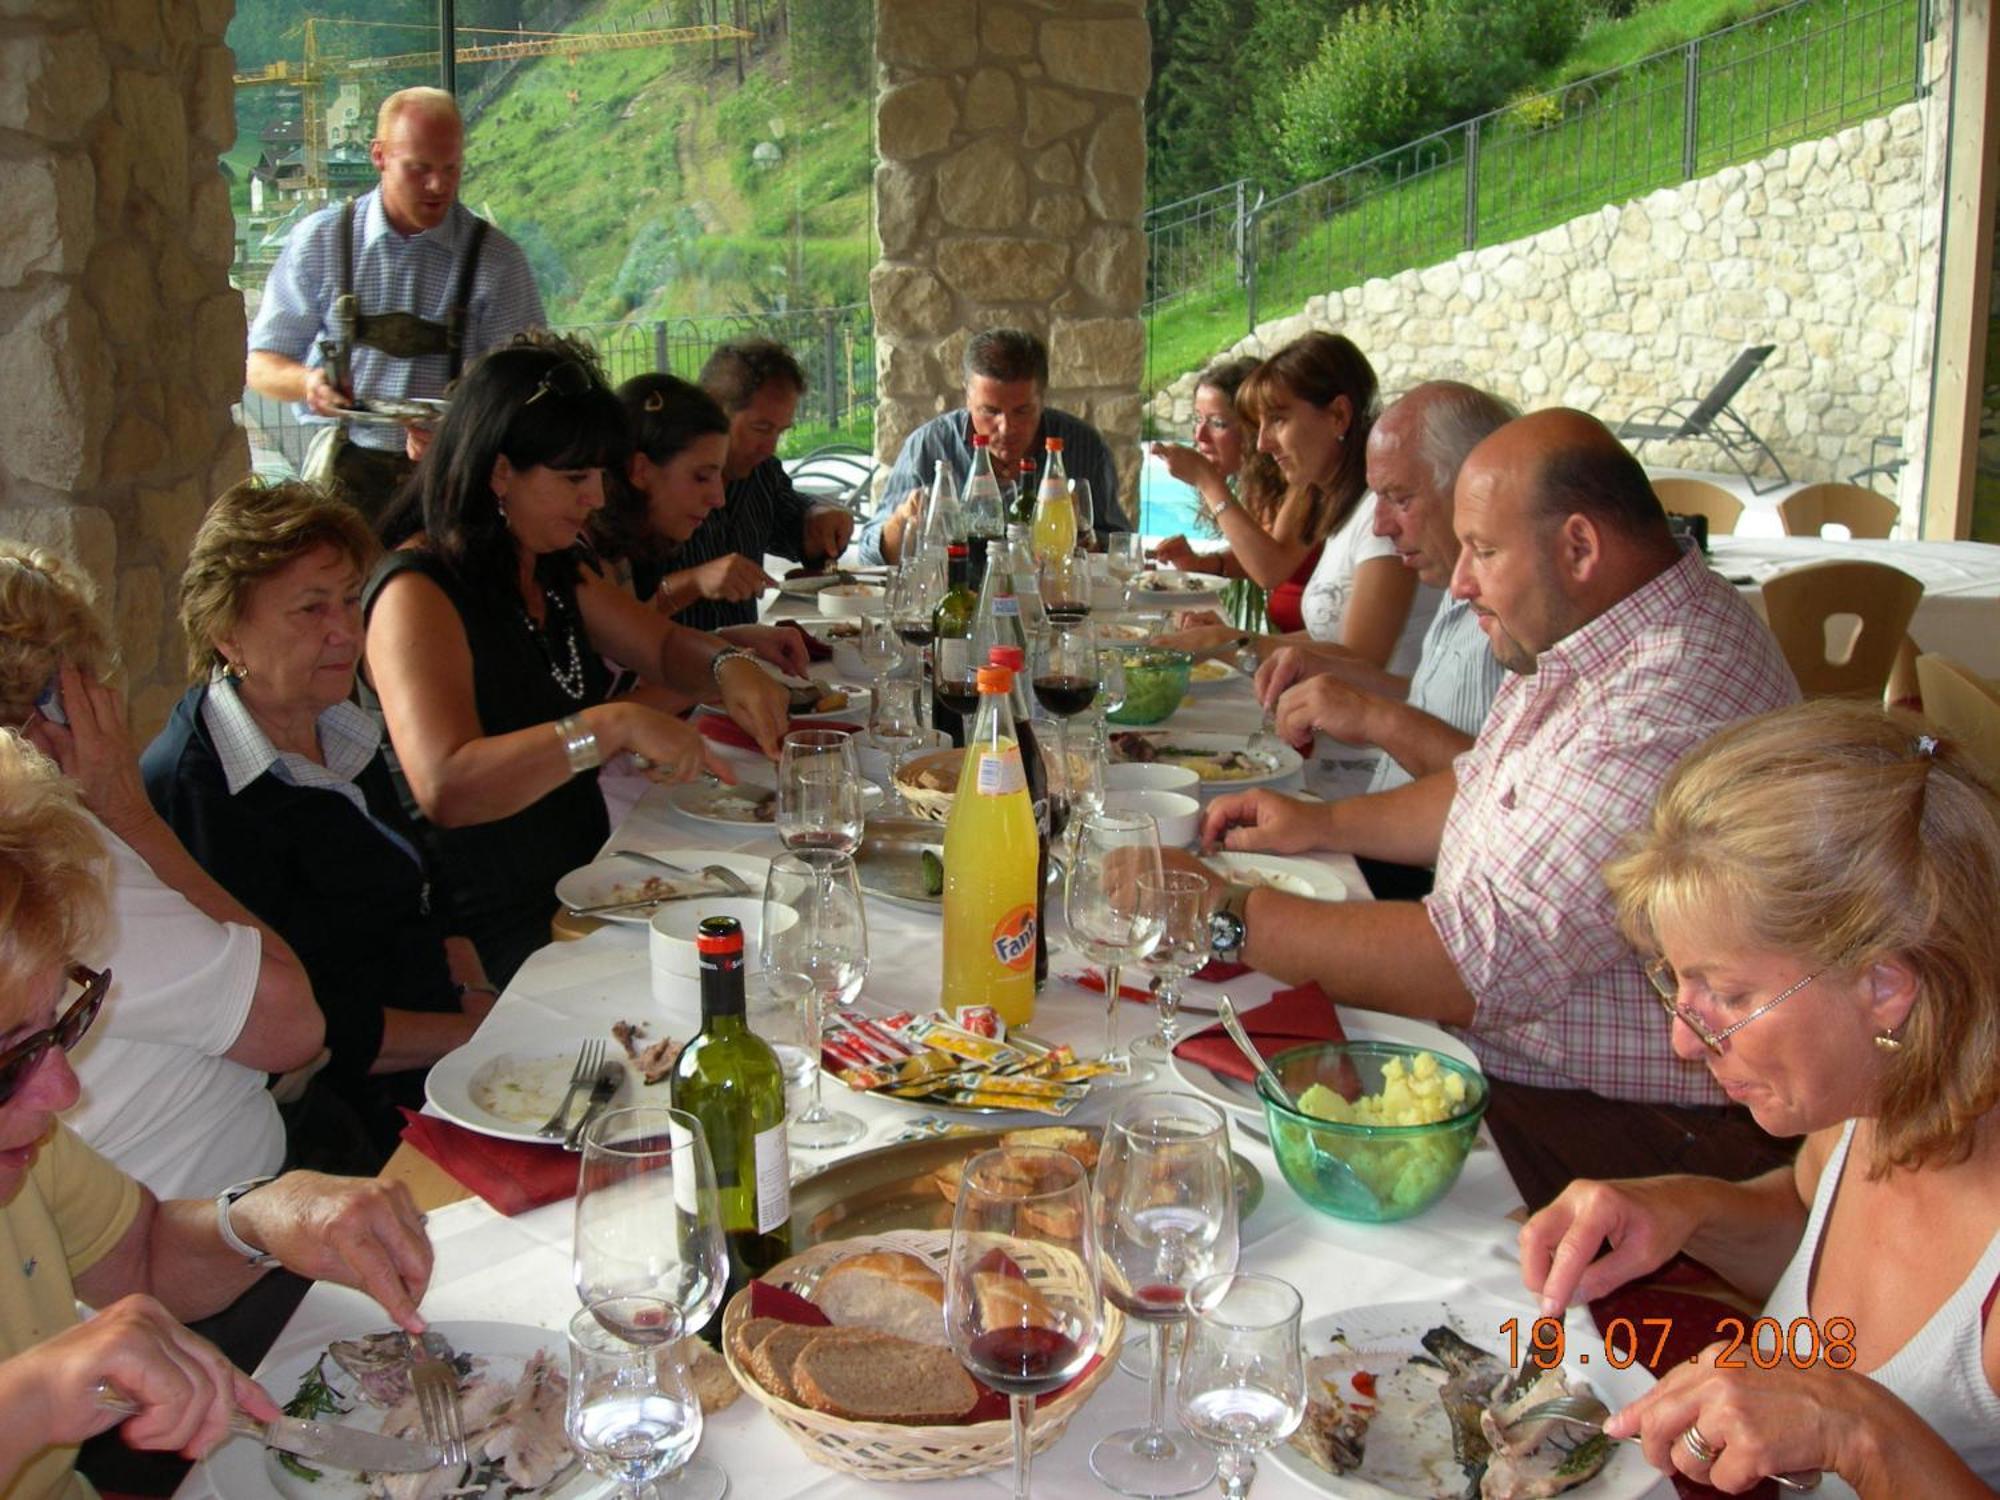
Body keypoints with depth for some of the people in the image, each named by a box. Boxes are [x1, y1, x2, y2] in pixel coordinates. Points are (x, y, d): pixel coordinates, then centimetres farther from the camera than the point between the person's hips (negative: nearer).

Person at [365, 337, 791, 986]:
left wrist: (727, 667, -3)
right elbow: (444, 786, -29)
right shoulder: (417, 595, -16)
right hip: (495, 940, -9)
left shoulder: (555, 571, 13)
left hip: (583, 896, 9)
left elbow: (665, 645, 21)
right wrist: (615, 725, -35)